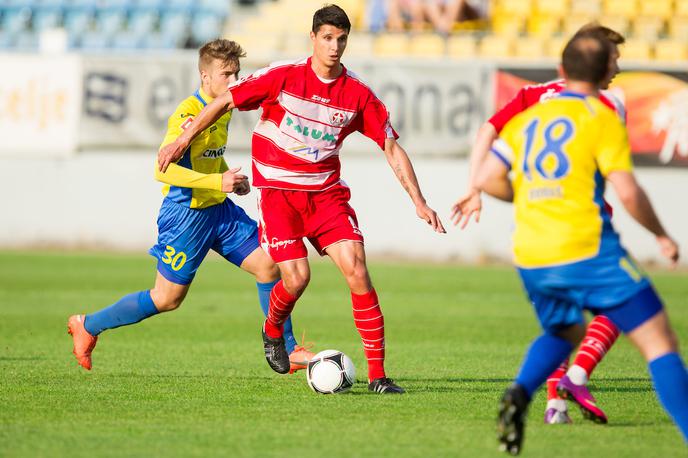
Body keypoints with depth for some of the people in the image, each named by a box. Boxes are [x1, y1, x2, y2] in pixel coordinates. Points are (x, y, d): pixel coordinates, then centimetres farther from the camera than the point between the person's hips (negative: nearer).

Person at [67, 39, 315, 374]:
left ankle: (287, 351, 7)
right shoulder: (188, 115, -21)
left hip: (219, 209, 8)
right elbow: (162, 170, -28)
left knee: (268, 266, -2)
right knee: (167, 298, 1)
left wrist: (231, 177, 6)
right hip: (186, 215, -8)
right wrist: (217, 181, -31)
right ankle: (87, 326, 18)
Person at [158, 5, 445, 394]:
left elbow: (392, 147, 3)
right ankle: (273, 330, 23)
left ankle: (377, 374, -11)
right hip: (278, 189, -2)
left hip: (326, 191, 2)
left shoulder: (359, 94, -3)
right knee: (297, 278, -15)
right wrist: (184, 140, -3)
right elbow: (226, 101, 0)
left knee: (357, 268, -14)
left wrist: (419, 202, -2)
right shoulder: (284, 77, -9)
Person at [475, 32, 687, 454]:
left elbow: (487, 179, 8)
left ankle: (520, 393, 4)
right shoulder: (602, 118, -3)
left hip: (531, 261, 6)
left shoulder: (527, 119, 13)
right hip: (588, 252, -6)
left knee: (563, 333, 31)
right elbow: (628, 192, -11)